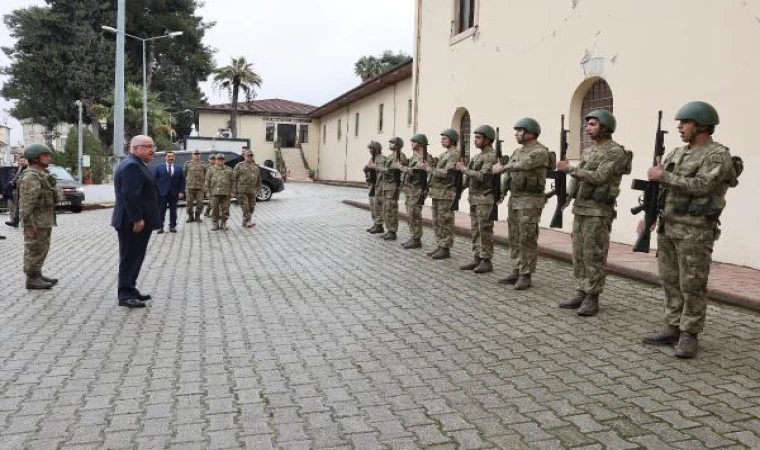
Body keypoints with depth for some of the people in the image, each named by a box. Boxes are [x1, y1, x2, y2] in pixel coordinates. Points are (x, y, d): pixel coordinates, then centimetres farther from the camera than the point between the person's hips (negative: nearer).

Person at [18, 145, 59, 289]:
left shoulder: (42, 175, 13)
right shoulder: (30, 177, -17)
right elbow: (26, 203, -20)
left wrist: (49, 221, 21)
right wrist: (29, 225, -22)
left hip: (44, 220, 9)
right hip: (35, 222, -9)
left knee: (42, 249, 15)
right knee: (34, 250, -3)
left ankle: (37, 275, 23)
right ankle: (32, 280, 4)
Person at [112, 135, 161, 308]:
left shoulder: (137, 165, 17)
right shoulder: (131, 165, -17)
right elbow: (130, 195, -25)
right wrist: (137, 219, -25)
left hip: (138, 221, 10)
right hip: (133, 222, -10)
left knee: (135, 257, 16)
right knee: (130, 258, -4)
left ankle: (130, 290, 25)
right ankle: (125, 295, 2)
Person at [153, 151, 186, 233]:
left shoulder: (179, 168, 8)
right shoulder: (158, 167, 4)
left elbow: (182, 181, 7)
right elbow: (154, 179, 1)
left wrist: (181, 192, -3)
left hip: (174, 193, 1)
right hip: (162, 193, -1)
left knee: (173, 211, 5)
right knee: (161, 211, 1)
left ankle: (172, 226, 12)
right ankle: (160, 227, 8)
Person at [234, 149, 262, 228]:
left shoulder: (255, 166, 14)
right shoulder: (239, 165, 1)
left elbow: (258, 179, 18)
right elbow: (234, 177, -2)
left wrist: (259, 189, 12)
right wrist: (234, 189, -7)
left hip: (252, 191, 5)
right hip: (242, 191, -4)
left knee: (252, 207, 6)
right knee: (245, 207, -10)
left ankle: (245, 222, 19)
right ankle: (248, 221, -11)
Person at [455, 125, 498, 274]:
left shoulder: (492, 156, -12)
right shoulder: (477, 156, 17)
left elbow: (482, 176, -22)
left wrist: (464, 169, -15)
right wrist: (462, 167, 4)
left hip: (485, 199, -9)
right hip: (473, 197, 9)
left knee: (485, 231, -5)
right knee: (476, 230, 10)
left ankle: (486, 261, 0)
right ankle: (477, 259, 15)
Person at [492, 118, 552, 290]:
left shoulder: (541, 151, -12)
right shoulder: (517, 151, 15)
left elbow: (523, 165, -27)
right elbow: (508, 174, 14)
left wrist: (502, 168, -15)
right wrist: (502, 193, 3)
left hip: (531, 201, -8)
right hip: (514, 199, 8)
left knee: (527, 240, -5)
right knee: (514, 238, 10)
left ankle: (526, 275, 2)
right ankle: (516, 272, 18)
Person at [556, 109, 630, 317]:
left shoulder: (616, 152, -10)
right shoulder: (588, 151, 16)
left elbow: (599, 177, -20)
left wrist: (569, 168, -18)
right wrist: (567, 196, 3)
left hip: (599, 210, -8)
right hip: (580, 208, 8)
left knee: (594, 256, -4)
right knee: (579, 254, 10)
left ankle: (592, 298, 3)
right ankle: (581, 294, 18)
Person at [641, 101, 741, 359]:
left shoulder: (718, 155, -8)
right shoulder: (677, 153, 14)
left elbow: (701, 185, -23)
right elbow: (657, 186, 16)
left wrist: (664, 176, -16)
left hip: (695, 231, -7)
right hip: (667, 228, 7)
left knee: (692, 285, -1)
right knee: (670, 282, 11)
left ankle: (689, 335, 7)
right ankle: (673, 329, 19)